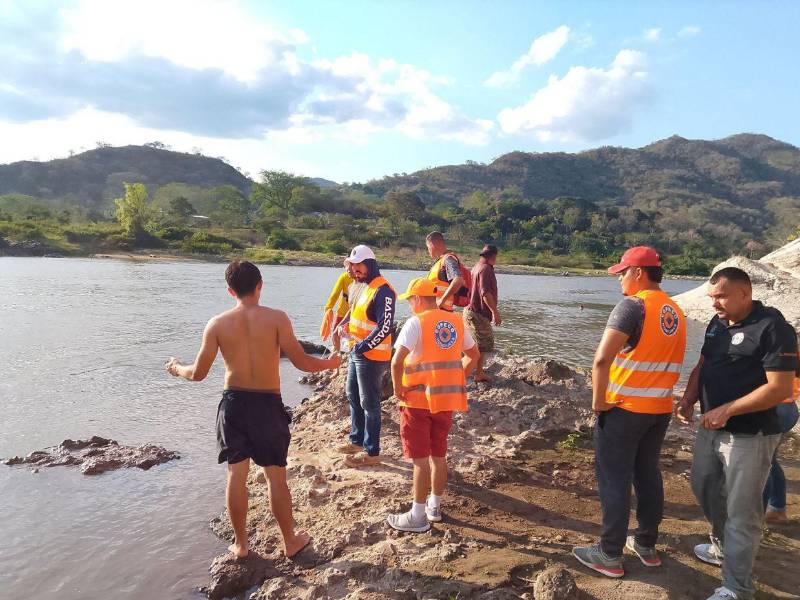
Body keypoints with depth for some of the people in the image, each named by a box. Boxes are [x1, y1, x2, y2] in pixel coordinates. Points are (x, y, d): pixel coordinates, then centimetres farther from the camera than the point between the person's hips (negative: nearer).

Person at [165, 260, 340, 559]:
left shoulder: (218, 323, -5)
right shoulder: (276, 318, -12)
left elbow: (198, 373, -1)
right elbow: (301, 362, -13)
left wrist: (177, 369, 22)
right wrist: (331, 363, 7)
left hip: (233, 403, 2)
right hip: (268, 404, -2)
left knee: (236, 475, 14)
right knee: (276, 477, 11)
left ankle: (240, 544, 28)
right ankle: (291, 541, 26)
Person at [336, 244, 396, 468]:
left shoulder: (382, 291, -18)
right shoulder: (366, 287, 13)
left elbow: (385, 328, -24)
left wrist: (362, 347, -21)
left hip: (371, 357, -10)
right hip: (357, 353, 10)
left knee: (369, 404, -1)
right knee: (353, 397, 19)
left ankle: (371, 453, 10)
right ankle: (357, 440, 34)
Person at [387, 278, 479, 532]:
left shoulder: (416, 323, -13)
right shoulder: (456, 321, 7)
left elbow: (397, 361, -23)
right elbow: (473, 355, 17)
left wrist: (398, 389, -10)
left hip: (419, 399, -6)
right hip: (448, 398, 6)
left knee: (421, 458, 2)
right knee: (439, 455, 18)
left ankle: (418, 516, 12)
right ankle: (435, 506, 31)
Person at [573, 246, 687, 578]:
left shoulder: (632, 305, -17)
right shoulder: (675, 311, 7)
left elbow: (602, 359, -25)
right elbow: (669, 362, 14)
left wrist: (598, 400, -15)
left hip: (623, 408, -7)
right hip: (660, 408, 7)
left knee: (614, 480, 3)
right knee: (648, 475, 18)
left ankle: (610, 555, 14)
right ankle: (646, 545, 31)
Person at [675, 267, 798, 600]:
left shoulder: (772, 328, -17)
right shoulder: (717, 324, 7)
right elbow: (702, 366, 15)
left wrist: (726, 410, -24)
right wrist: (688, 400, -2)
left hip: (749, 436, -8)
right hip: (711, 429, 8)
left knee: (741, 513, 2)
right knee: (704, 489, 22)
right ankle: (723, 547, 45)